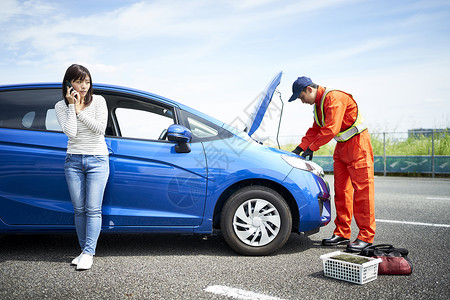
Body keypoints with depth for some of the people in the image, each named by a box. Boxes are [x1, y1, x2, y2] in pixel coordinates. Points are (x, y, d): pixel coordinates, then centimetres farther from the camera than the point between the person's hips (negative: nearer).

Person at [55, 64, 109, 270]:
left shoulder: (98, 101, -1)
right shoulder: (61, 106, 1)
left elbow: (100, 128, -13)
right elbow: (70, 132, -13)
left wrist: (80, 111, -12)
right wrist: (72, 107, -13)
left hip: (97, 160, -2)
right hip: (73, 161, 2)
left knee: (93, 209, -8)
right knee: (79, 209, 4)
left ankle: (88, 253, -6)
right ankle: (84, 250, 14)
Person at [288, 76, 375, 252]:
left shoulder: (335, 98, -20)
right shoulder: (318, 103, 11)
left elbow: (330, 129, -26)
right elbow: (315, 129, 17)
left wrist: (311, 148, -19)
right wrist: (300, 148, 7)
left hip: (357, 144, -10)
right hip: (342, 146, 10)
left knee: (362, 190, -7)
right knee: (341, 190, 8)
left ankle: (366, 236, -3)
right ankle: (342, 233, 15)